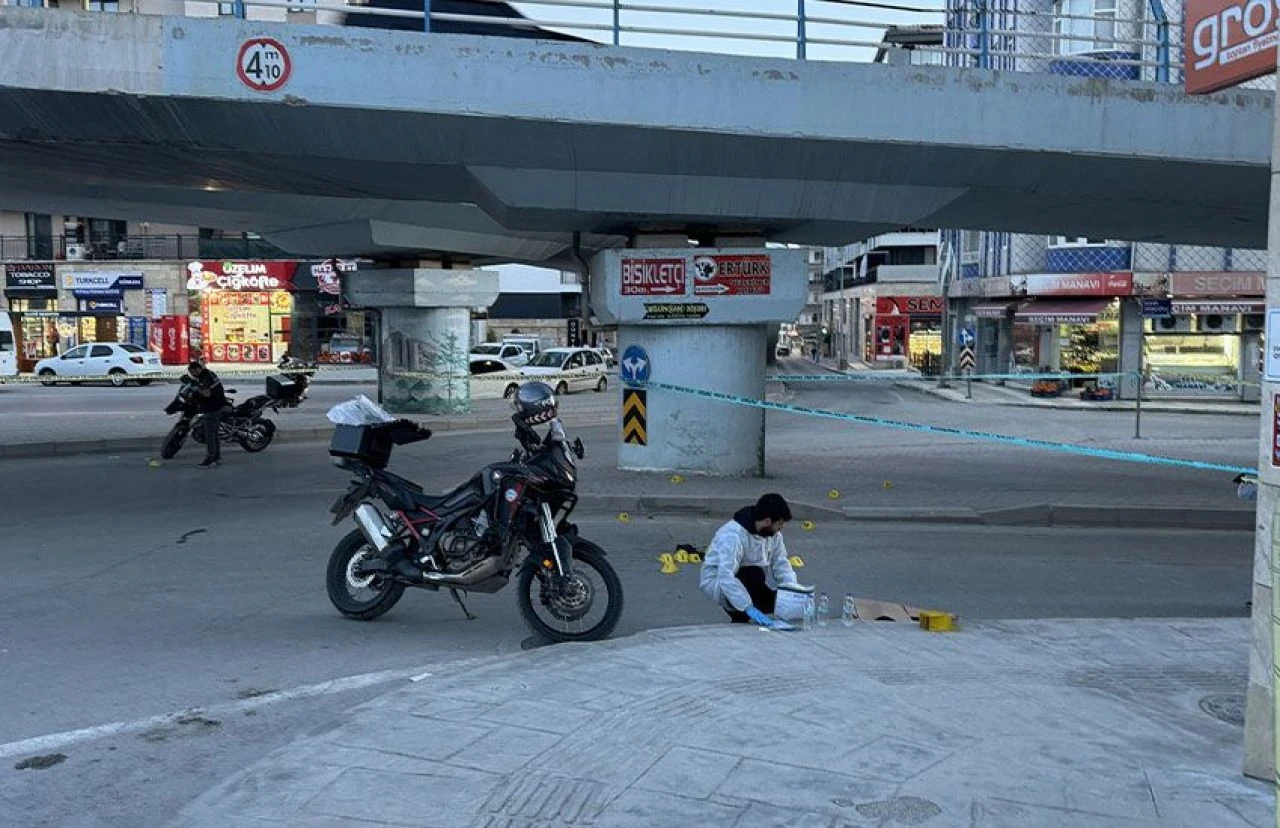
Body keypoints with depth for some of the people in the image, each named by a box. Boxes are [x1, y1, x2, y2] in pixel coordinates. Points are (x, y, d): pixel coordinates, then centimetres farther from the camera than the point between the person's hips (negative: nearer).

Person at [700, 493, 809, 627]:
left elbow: (780, 563, -5)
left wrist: (794, 589, -23)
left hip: (748, 581, 7)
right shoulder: (733, 535, -32)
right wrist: (749, 608, -46)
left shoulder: (773, 533, -6)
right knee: (755, 574, -33)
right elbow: (725, 577, -39)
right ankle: (740, 621, -16)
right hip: (716, 580, -7)